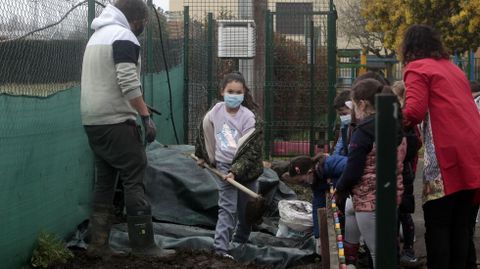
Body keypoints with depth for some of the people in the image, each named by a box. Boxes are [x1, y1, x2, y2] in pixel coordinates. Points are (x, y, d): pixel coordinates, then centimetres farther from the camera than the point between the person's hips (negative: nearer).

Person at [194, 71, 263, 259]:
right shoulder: (216, 112, -5)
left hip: (246, 168, 0)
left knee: (246, 209, 10)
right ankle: (220, 247, -15)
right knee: (227, 208, -11)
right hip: (224, 166, 0)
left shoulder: (249, 118, -14)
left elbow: (251, 151, -17)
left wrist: (236, 171, -25)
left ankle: (240, 241, 32)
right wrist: (202, 155, 26)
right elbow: (204, 132, 16)